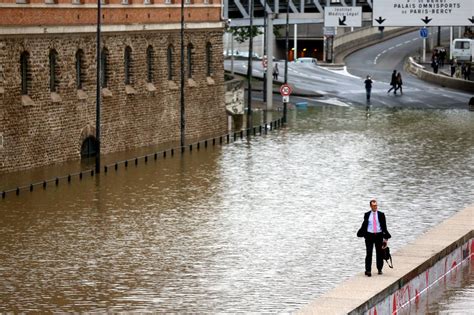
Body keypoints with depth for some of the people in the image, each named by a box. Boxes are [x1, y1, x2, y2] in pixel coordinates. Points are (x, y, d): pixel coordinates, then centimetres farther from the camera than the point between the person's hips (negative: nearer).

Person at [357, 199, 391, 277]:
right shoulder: (367, 215, 4)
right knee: (369, 253, -5)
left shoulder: (381, 214, 3)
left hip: (379, 235, 1)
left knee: (379, 253, 8)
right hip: (369, 235, -1)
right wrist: (362, 233, 3)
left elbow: (384, 226, 3)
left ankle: (379, 269, 22)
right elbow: (364, 225, 9)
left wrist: (385, 237, -2)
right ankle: (368, 270, -5)